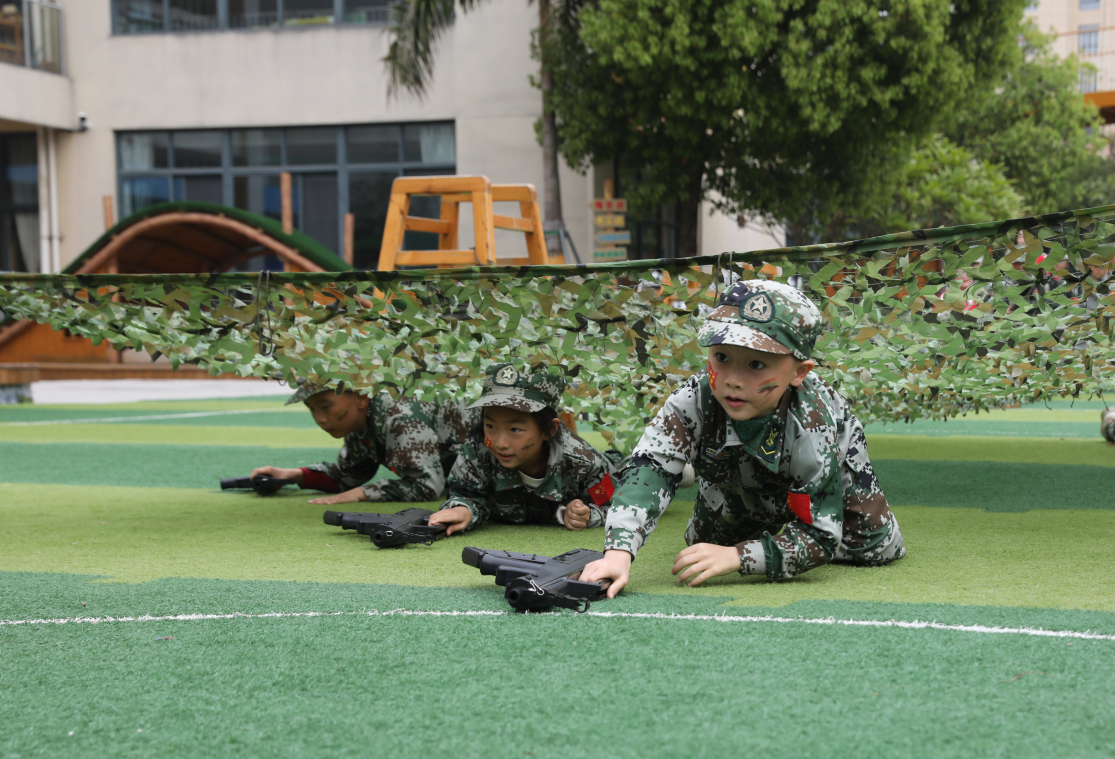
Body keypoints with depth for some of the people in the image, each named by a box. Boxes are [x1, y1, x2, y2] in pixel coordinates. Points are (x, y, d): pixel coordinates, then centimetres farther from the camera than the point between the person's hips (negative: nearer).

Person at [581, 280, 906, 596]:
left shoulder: (814, 428, -47)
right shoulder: (694, 399, -44)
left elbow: (820, 537, -42)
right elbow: (649, 468, -52)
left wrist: (737, 557, -56)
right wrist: (619, 551, -69)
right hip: (737, 475, 2)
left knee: (876, 548, -6)